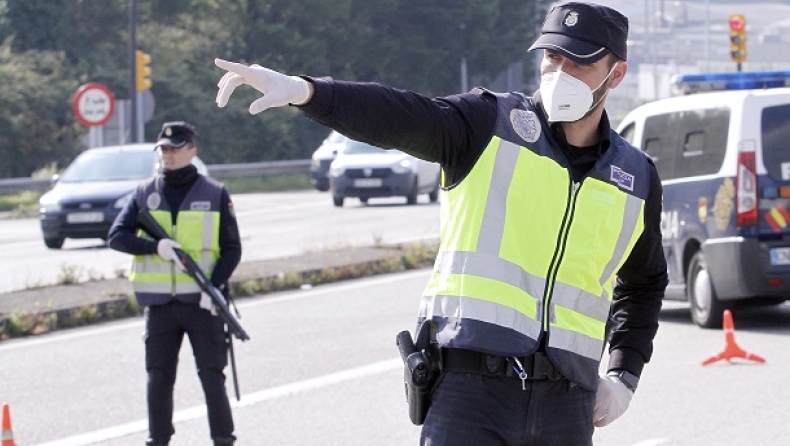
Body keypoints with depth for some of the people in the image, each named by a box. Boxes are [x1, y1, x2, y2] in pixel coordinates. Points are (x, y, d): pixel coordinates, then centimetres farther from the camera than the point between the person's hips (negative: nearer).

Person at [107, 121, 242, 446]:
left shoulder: (215, 195, 2)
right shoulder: (145, 193, 7)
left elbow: (232, 249, 1)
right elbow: (116, 236, 2)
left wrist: (216, 286, -14)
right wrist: (155, 247, -15)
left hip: (201, 301, -2)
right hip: (160, 305, 2)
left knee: (212, 376, -2)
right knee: (158, 378, 4)